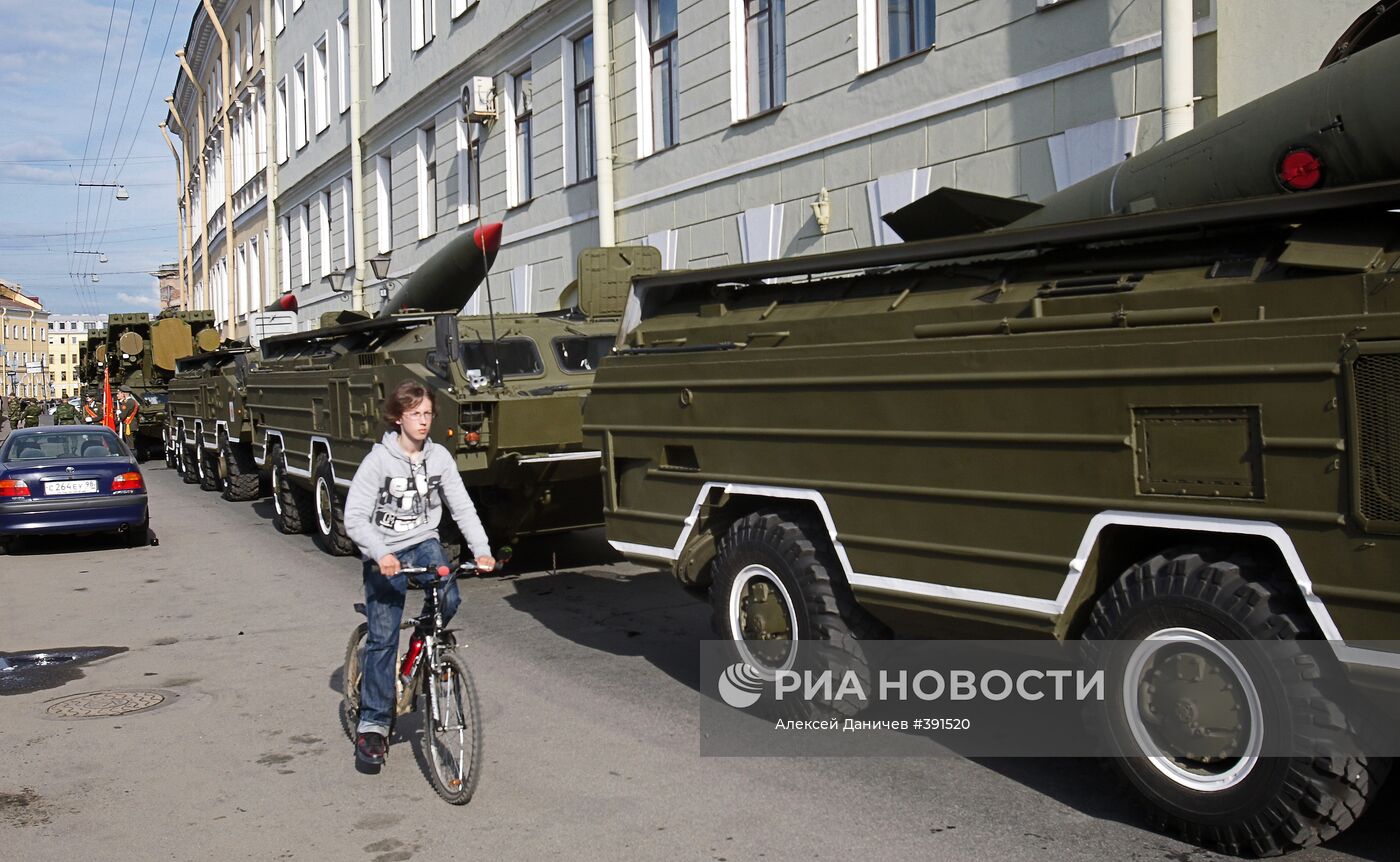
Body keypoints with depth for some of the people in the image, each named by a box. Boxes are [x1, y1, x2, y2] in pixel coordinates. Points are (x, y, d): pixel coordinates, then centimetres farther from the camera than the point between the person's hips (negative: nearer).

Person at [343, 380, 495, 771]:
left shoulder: (439, 457, -3)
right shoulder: (378, 460, -14)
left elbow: (462, 507, -3)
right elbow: (354, 519, -19)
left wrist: (481, 550, -17)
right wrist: (380, 554, -34)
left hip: (425, 544, 3)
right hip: (385, 555, -3)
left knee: (450, 599, -25)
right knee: (383, 638, -4)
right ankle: (372, 724, 8)